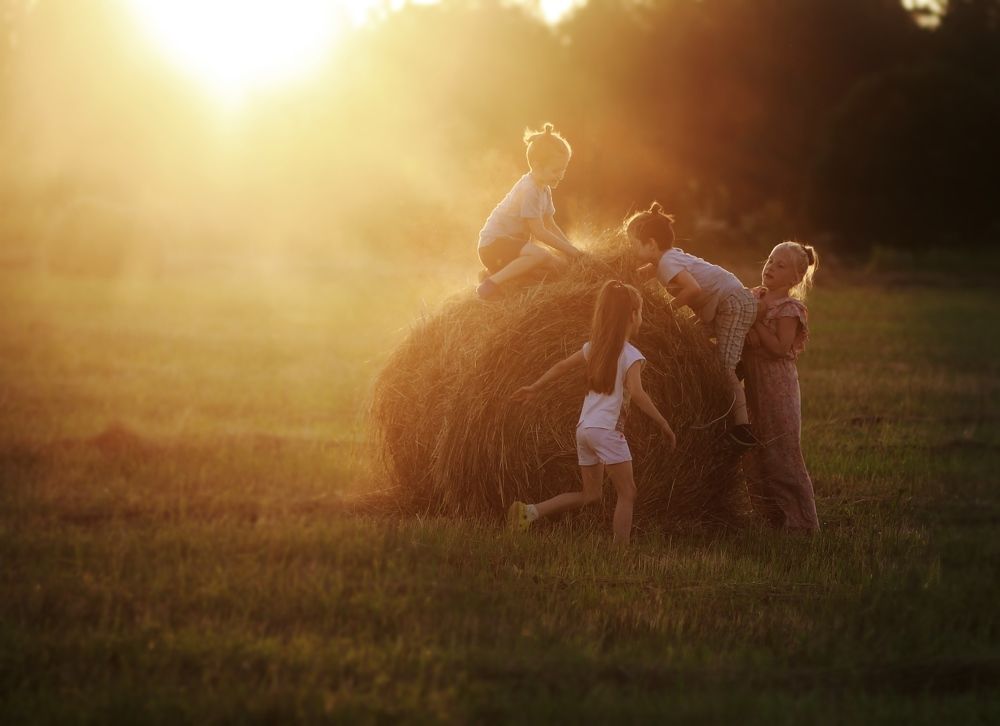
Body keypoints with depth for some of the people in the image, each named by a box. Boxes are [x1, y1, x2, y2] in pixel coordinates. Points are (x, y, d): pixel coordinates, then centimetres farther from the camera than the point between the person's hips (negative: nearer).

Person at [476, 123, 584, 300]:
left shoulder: (544, 190, 10)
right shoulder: (529, 190, -21)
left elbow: (550, 226, 14)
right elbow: (539, 232, -21)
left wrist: (571, 249, 2)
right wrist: (569, 249, -17)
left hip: (513, 242, 10)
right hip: (493, 245, -10)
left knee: (559, 264, 1)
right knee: (540, 254, -34)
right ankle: (491, 283, -27)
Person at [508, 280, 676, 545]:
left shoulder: (594, 347, 12)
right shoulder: (631, 355, -9)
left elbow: (562, 366, 19)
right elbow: (636, 392, -22)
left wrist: (534, 388, 31)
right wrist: (663, 424, -20)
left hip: (584, 428, 8)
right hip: (607, 429, -8)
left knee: (590, 494, 15)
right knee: (627, 493, 0)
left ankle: (531, 511, 2)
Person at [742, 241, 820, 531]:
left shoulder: (790, 308, -11)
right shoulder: (754, 297, 10)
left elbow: (779, 347, -19)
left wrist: (755, 320, -18)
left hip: (777, 385, -8)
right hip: (751, 385, 8)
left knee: (782, 456, -4)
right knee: (754, 457, 11)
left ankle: (801, 522, 2)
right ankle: (773, 517, 21)